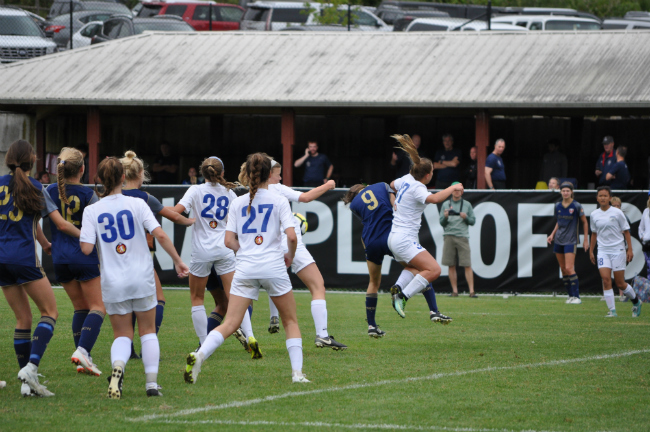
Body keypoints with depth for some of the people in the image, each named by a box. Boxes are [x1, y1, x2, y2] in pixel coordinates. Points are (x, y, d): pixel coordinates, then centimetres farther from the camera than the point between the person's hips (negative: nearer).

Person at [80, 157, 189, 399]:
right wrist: (177, 260, -1)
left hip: (113, 283, 0)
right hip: (141, 279, 0)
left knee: (122, 335, 9)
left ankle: (117, 365, -23)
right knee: (148, 331, 14)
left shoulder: (92, 211, -4)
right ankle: (152, 383, 8)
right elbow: (160, 235, -11)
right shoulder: (136, 204, -5)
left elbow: (86, 248, -11)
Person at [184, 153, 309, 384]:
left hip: (245, 268, 2)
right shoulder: (279, 201, 1)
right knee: (290, 321, 15)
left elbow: (229, 241, 4)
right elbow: (291, 236, -8)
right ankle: (297, 372, 7)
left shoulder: (238, 203, 8)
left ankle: (198, 356, -25)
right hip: (273, 266, -2)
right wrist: (290, 256, 11)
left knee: (230, 324, -2)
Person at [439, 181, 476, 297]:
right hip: (449, 237, 1)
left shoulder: (467, 205, 10)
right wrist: (445, 217, -9)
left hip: (462, 237, -1)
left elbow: (473, 221, 12)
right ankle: (455, 291, 8)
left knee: (467, 266, -8)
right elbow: (442, 223, 12)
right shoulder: (445, 204, 12)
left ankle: (471, 291, -9)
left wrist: (466, 217, -7)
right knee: (451, 266, 1)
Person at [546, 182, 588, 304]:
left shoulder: (576, 206, -7)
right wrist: (552, 234, 10)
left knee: (569, 268, -15)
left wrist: (586, 239, -1)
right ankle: (570, 295, 12)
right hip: (558, 240, 6)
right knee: (563, 269, 5)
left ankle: (576, 296, -12)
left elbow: (584, 222, 0)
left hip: (571, 241, -6)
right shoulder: (558, 206, 8)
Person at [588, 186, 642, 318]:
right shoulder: (594, 215, 5)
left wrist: (630, 249, -3)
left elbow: (626, 231, 1)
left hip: (618, 250, -3)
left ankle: (636, 302, 27)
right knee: (606, 279, -14)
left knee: (620, 283, 1)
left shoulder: (617, 213, -5)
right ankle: (612, 310, -11)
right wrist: (591, 251, 16)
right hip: (603, 251, 3)